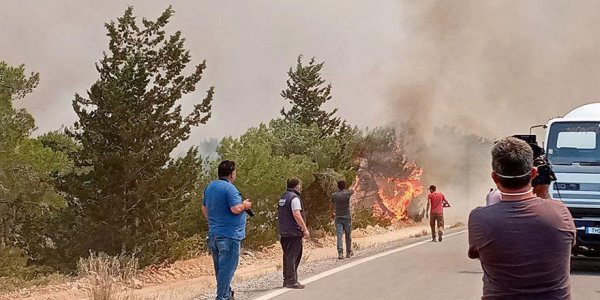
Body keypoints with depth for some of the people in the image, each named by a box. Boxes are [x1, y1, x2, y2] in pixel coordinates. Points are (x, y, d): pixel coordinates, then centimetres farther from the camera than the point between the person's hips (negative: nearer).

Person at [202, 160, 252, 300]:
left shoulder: (210, 187, 12)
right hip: (229, 234, -9)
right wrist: (245, 205, -3)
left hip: (213, 232, 9)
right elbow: (235, 209, -22)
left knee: (220, 267, 16)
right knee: (227, 267, -4)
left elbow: (204, 208, 20)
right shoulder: (229, 188, -15)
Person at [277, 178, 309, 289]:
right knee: (292, 256, -6)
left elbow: (279, 213, 23)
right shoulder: (294, 198, -14)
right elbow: (297, 214, -23)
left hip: (284, 233, 9)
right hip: (294, 233, -9)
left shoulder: (283, 197, 15)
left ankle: (287, 280, 21)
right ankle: (291, 281, -6)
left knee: (288, 256, 15)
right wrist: (305, 229, -22)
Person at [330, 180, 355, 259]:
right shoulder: (348, 193, -6)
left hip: (338, 217, 1)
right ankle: (348, 252, 21)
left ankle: (340, 253, -16)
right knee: (348, 235, 12)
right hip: (347, 217, -1)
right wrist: (357, 182, 37)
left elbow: (331, 207, 10)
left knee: (339, 236, -4)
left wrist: (332, 214, 30)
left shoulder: (334, 195, 0)